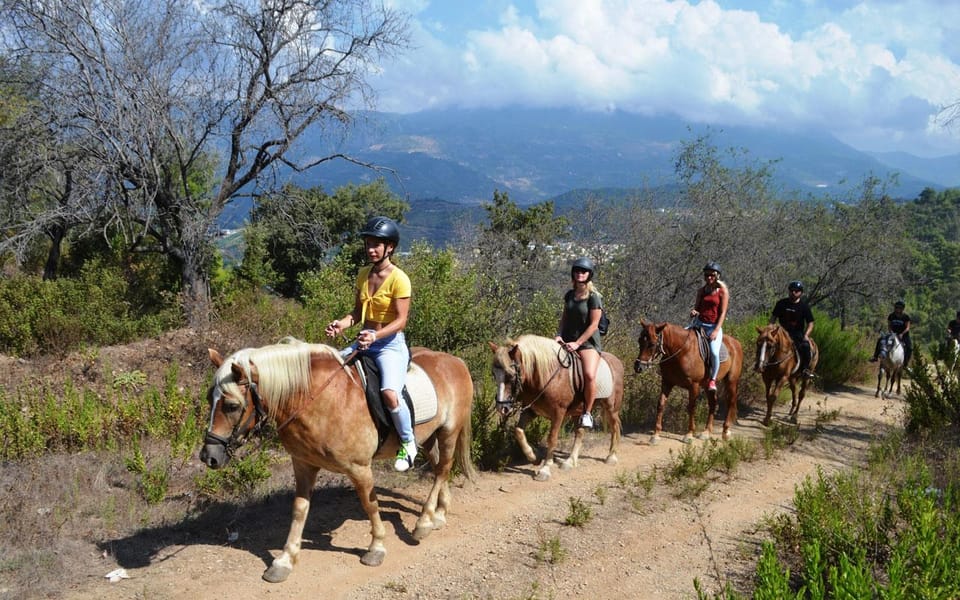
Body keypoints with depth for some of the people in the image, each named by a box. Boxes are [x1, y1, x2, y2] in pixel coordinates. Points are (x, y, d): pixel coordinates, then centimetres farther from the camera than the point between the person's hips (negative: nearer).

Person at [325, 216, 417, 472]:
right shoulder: (363, 275, 9)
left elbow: (400, 320, -15)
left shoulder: (399, 279, -12)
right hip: (365, 341, 8)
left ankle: (408, 442, -5)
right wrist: (342, 324, -7)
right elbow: (358, 311, 13)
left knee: (390, 394, -30)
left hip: (390, 343, -8)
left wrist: (375, 336, -29)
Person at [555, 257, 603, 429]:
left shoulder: (594, 297, -8)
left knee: (589, 375, -29)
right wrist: (559, 335, 0)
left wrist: (577, 343, -17)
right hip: (567, 342, 6)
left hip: (588, 343, -6)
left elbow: (593, 325, -12)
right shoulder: (569, 294, 10)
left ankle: (587, 413, -12)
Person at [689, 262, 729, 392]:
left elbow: (722, 313, -7)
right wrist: (693, 312, -9)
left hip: (714, 326, -5)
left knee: (714, 352, -26)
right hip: (699, 324, 5)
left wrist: (716, 330, -16)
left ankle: (713, 379, -6)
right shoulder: (701, 291, 9)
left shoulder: (723, 291, -3)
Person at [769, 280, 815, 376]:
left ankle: (805, 368, -16)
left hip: (798, 333, -2)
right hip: (783, 332, 2)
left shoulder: (804, 306, 0)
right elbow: (773, 317, 13)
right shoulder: (781, 303, 4)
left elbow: (810, 323, 2)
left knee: (805, 345, -30)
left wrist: (806, 335, -14)